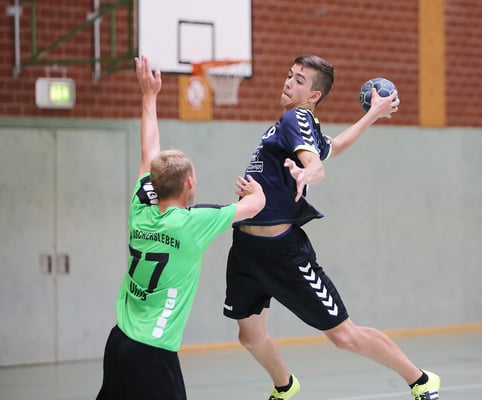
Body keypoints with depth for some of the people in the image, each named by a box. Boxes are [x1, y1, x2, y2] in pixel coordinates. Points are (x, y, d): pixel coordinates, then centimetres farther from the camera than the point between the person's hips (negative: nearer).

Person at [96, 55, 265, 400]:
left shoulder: (140, 212, 3)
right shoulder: (192, 222, -12)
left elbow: (149, 153, 18)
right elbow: (257, 203, 2)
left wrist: (150, 94, 28)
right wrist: (253, 188, 27)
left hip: (119, 341, 7)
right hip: (153, 353, -7)